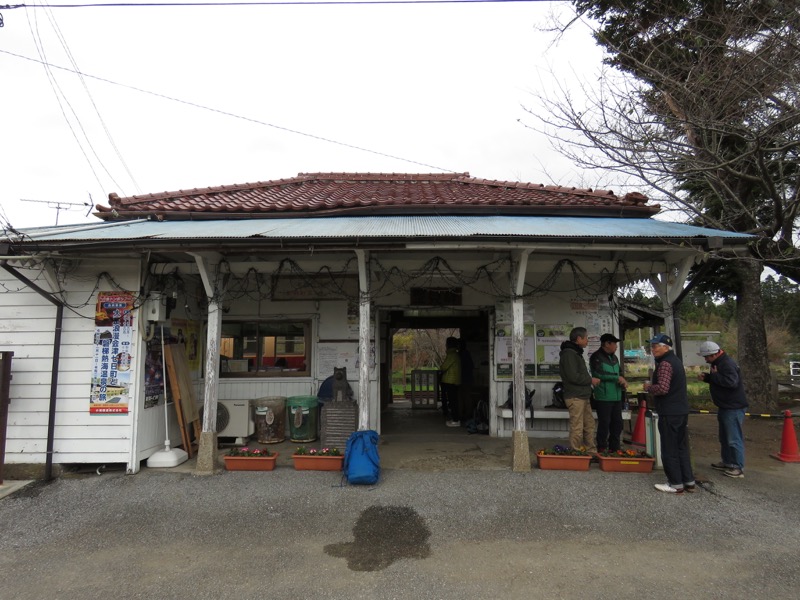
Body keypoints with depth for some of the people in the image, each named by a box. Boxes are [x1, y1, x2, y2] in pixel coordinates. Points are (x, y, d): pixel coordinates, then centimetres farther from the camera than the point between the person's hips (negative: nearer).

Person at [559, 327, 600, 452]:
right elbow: (573, 376, -22)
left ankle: (592, 452, 23)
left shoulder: (575, 352, 19)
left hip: (583, 396, 11)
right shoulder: (568, 353, -15)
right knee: (577, 428, -6)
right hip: (575, 397, -11)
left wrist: (590, 379, 10)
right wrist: (590, 380, -11)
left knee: (589, 424, 14)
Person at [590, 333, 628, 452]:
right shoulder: (596, 357, -9)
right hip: (603, 397, -8)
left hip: (617, 397, 8)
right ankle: (602, 450, 7)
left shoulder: (614, 357, 16)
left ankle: (615, 449, 24)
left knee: (617, 423, 12)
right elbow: (598, 374, -21)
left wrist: (623, 382, 3)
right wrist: (617, 378, -17)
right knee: (604, 424, -3)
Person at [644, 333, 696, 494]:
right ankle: (688, 482, 22)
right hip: (682, 410, 10)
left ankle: (676, 484, 7)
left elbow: (662, 388, -26)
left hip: (669, 413, -10)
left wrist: (648, 387, -9)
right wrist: (652, 386, 16)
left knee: (669, 450, 0)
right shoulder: (676, 360, 15)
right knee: (682, 448, 16)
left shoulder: (665, 363, -17)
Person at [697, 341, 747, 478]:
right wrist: (706, 377, 6)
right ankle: (727, 462, 31)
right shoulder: (718, 363, 11)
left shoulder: (728, 364, -22)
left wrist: (714, 375, -23)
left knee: (734, 438, -6)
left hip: (733, 408, -11)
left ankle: (738, 468, 1)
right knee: (724, 437, 20)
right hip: (725, 407, 11)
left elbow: (732, 382, -35)